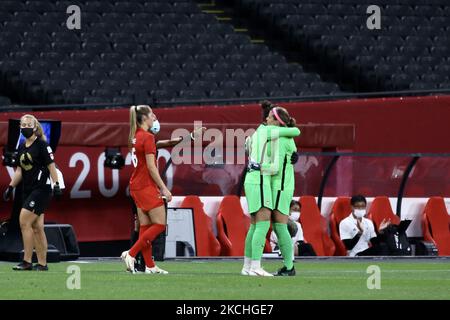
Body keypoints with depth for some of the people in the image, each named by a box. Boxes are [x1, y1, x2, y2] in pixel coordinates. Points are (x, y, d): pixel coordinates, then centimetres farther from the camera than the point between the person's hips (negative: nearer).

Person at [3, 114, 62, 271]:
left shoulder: (42, 145, -9)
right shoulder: (22, 148, 14)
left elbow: (51, 166, -11)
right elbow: (20, 170, 21)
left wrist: (56, 185, -18)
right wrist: (10, 187, 16)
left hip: (41, 189, -8)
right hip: (28, 190, 8)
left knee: (24, 222, -14)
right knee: (36, 228, 6)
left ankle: (27, 261, -12)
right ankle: (42, 264, 9)